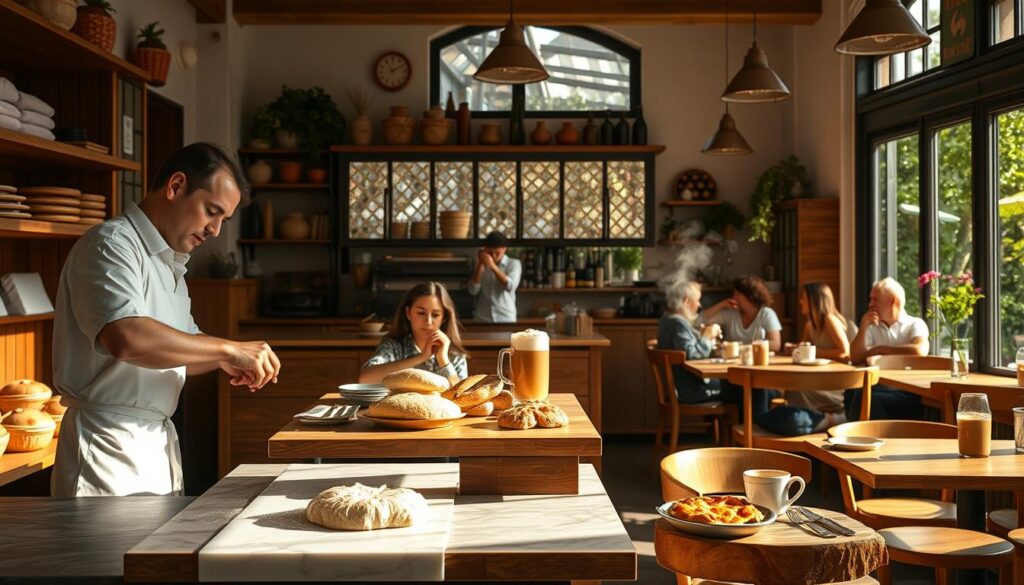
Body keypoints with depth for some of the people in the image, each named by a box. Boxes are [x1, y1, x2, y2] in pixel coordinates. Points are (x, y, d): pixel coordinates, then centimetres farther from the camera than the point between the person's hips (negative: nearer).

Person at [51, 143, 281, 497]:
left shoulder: (169, 264, 18)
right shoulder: (111, 245, -12)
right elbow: (127, 338, -30)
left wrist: (225, 361, 4)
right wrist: (230, 349, -24)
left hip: (158, 444, 9)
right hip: (110, 446, -9)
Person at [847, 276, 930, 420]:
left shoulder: (915, 324, 6)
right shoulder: (872, 327, 19)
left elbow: (920, 351, -16)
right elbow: (856, 359, 7)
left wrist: (881, 349, -4)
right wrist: (863, 327, -4)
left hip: (907, 390, -4)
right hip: (879, 385, 4)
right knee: (853, 392, -32)